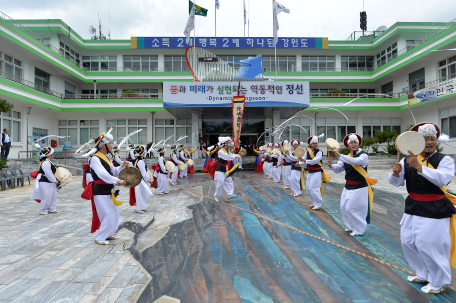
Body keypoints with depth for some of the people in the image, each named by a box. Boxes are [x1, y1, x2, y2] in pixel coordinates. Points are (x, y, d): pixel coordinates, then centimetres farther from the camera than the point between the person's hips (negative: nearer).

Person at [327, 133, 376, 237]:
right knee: (344, 207, 10)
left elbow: (355, 161, -33)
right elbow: (338, 169, 3)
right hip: (348, 187, 7)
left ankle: (359, 230, 15)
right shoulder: (346, 157, 7)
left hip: (359, 188, -6)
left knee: (352, 209, -6)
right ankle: (351, 227, 31)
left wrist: (339, 154, -35)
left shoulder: (363, 156, -12)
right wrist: (331, 165, -20)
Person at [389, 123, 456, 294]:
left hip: (435, 210, -5)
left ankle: (439, 282, 24)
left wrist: (419, 167, -36)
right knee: (407, 241, 13)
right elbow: (397, 182, -2)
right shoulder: (408, 161, 2)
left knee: (428, 245, -2)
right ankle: (424, 275, 36)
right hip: (412, 207, 5)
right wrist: (396, 173, -24)